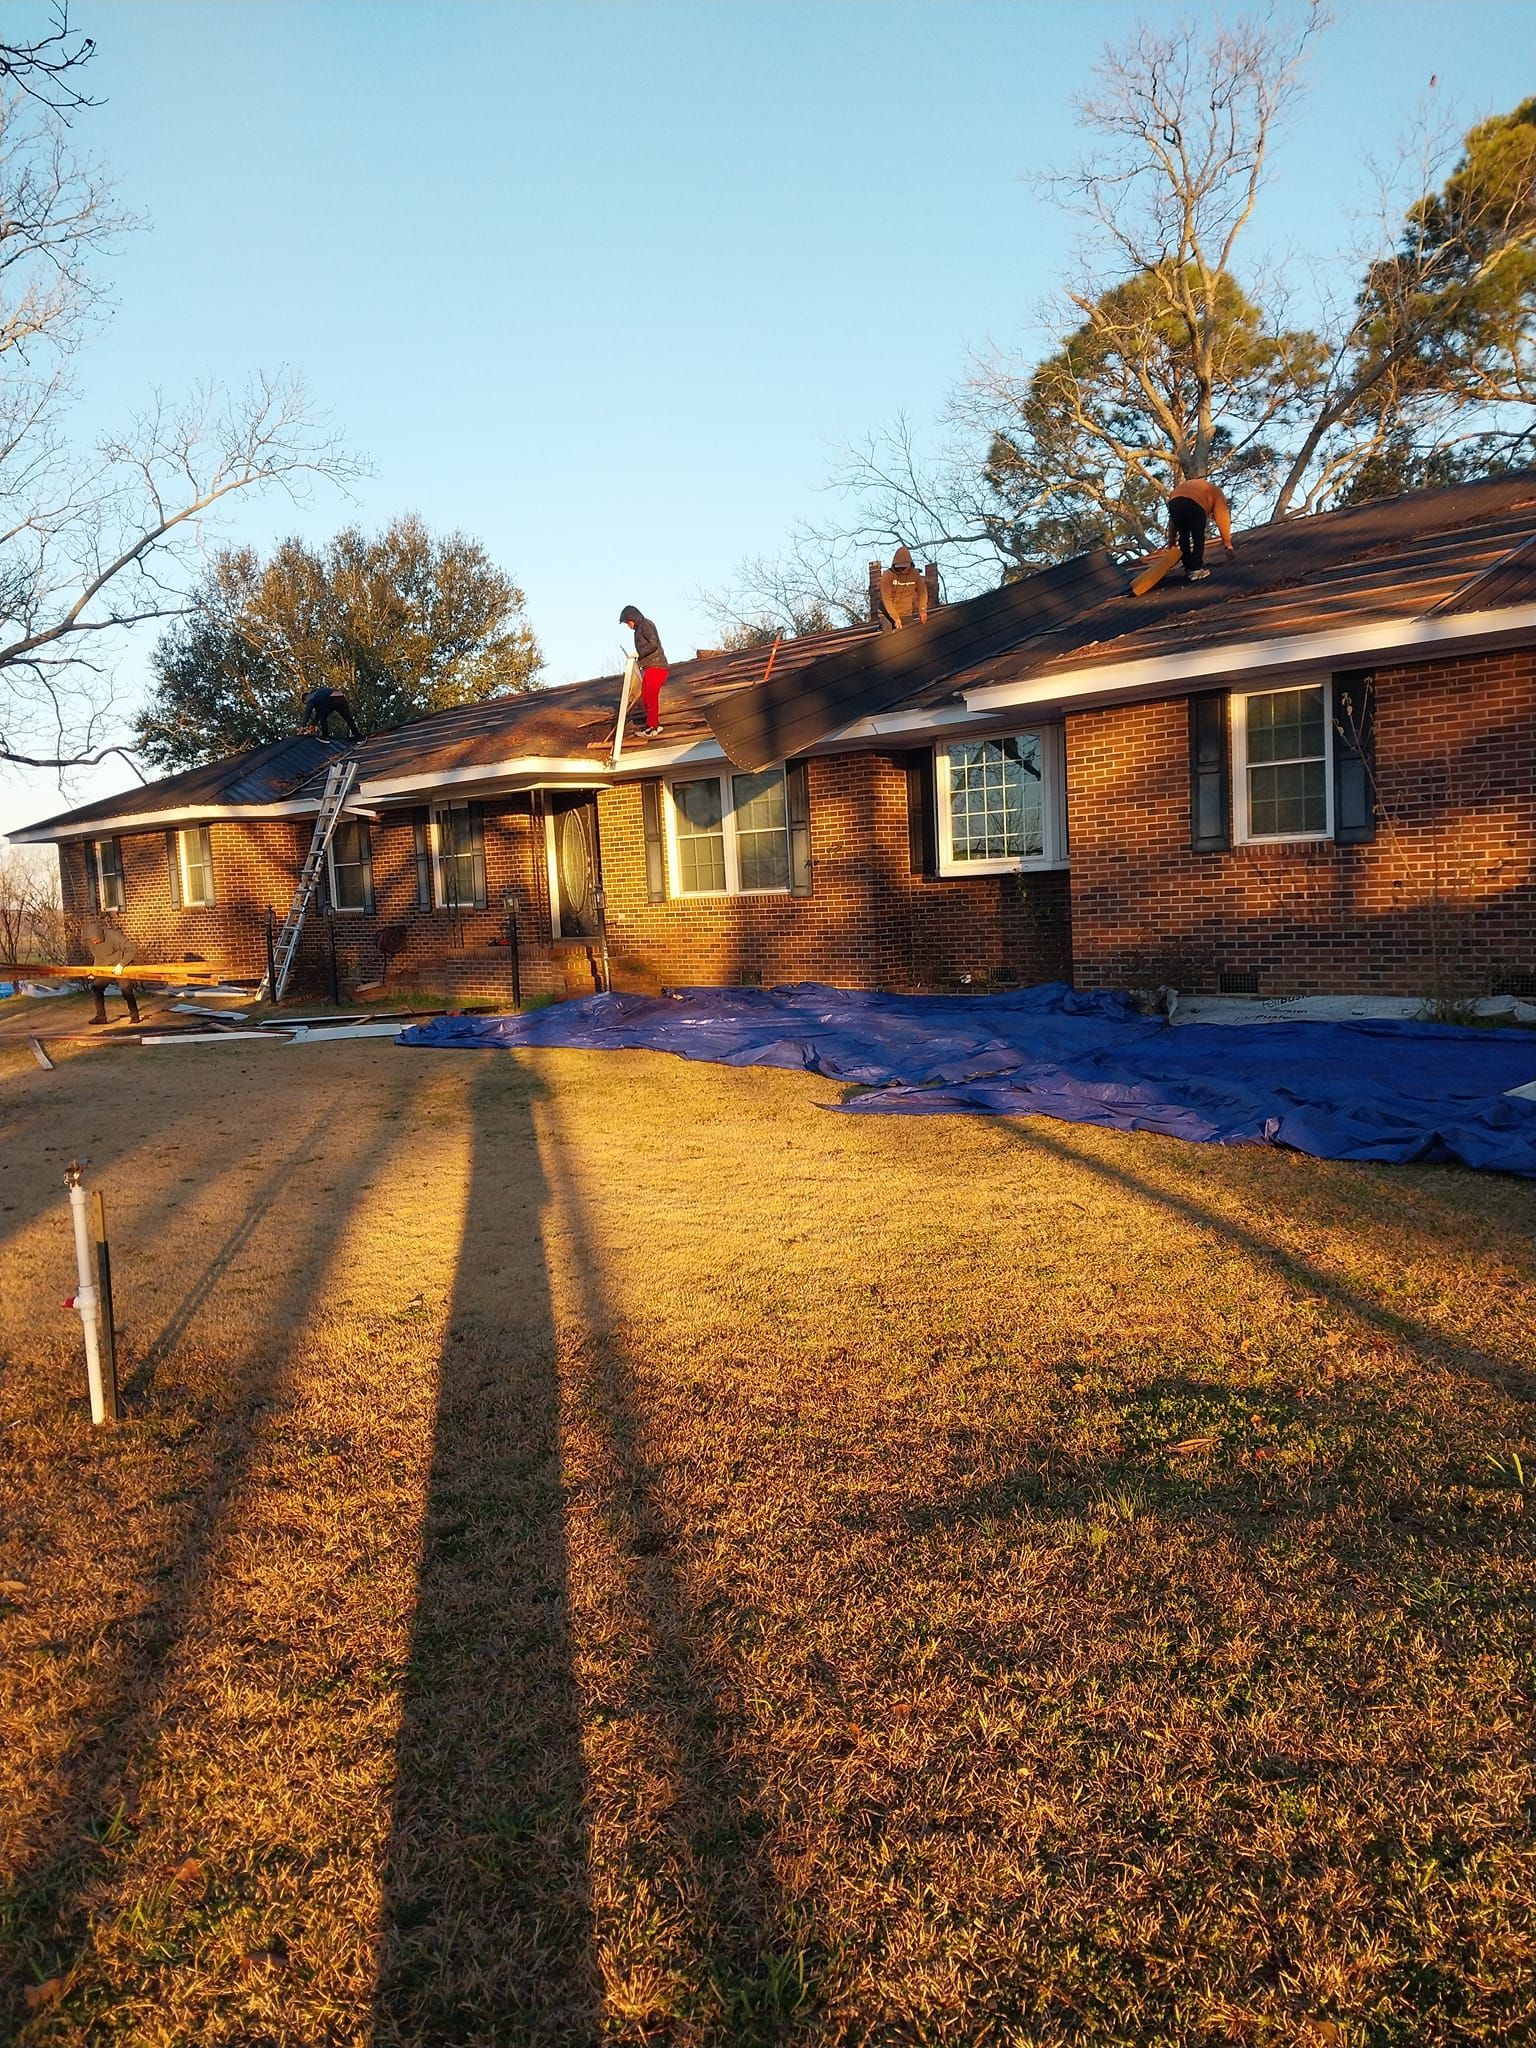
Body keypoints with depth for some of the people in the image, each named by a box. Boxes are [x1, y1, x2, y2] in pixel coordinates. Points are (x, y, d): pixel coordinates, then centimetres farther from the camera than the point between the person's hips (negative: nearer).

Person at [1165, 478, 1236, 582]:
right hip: (1195, 504, -4)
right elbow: (1223, 520, 24)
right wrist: (1228, 544, 24)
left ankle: (1188, 570, 26)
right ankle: (1196, 570, 9)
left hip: (1174, 503, 4)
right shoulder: (1217, 492, 32)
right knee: (1198, 538, 16)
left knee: (1183, 537, 22)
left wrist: (1171, 539, 39)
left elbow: (1173, 519, 38)